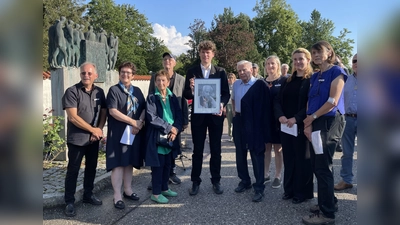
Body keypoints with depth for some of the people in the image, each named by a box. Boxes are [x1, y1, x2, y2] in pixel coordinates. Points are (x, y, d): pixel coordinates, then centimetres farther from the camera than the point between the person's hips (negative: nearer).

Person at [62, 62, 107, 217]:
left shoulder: (99, 92, 5)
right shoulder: (72, 91, -11)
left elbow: (103, 113, 8)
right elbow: (73, 117, -18)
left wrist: (99, 130, -8)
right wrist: (93, 130, -12)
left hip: (94, 138, 5)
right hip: (76, 138, -5)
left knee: (91, 167, 15)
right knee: (73, 170, 3)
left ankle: (88, 195, 32)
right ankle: (69, 201, 15)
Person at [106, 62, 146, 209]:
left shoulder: (137, 91, 12)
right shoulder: (114, 90, -4)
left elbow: (144, 109, 8)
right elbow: (112, 111, -14)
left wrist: (140, 123, -11)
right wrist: (133, 122, -16)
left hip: (134, 132, 5)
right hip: (118, 133, -5)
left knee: (130, 162, 13)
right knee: (118, 164, -4)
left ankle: (127, 190, 25)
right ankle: (117, 196, 3)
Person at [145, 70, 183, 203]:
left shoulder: (173, 97, 9)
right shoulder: (152, 98, -4)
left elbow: (179, 115, 5)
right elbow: (151, 117, -14)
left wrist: (175, 129, -12)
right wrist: (169, 128, -14)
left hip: (171, 136, 5)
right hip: (157, 136, -5)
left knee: (168, 164, 13)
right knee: (158, 165, 0)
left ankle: (164, 188, 29)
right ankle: (156, 193, 12)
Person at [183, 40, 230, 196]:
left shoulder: (220, 72, 3)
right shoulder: (192, 71, 2)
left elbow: (226, 93, 1)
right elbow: (186, 95, -1)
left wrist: (222, 104, -19)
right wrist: (191, 90, -23)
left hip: (215, 115, 1)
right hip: (198, 115, 0)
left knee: (216, 150, 9)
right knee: (197, 150, 7)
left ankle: (216, 181, 22)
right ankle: (195, 182, 18)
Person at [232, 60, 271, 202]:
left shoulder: (260, 85, -13)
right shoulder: (236, 84, 8)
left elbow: (266, 106, -13)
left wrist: (263, 125, -14)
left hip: (254, 124, -7)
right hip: (239, 122, 7)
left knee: (257, 155, 1)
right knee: (240, 154, 15)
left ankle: (259, 188, 10)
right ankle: (244, 181, 31)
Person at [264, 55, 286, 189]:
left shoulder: (284, 81, -2)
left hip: (278, 119, -4)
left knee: (278, 149, 5)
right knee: (266, 148, 9)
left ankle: (278, 177, 16)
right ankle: (265, 175, 20)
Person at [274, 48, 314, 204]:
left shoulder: (312, 80, -4)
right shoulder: (288, 81, 14)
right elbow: (278, 101, 7)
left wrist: (296, 118, -21)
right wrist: (280, 116, -11)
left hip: (302, 126, -5)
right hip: (286, 125, 5)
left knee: (302, 159, 4)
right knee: (288, 158, 11)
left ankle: (303, 192, 16)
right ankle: (289, 189, 23)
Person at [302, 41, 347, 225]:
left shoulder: (336, 72, -6)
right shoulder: (315, 77, 16)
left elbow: (333, 101, -15)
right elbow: (310, 101, 11)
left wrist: (312, 117, -8)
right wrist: (308, 124, -3)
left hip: (329, 123, -7)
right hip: (316, 124, 8)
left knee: (323, 167, -5)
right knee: (317, 165, 12)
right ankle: (328, 201, 28)